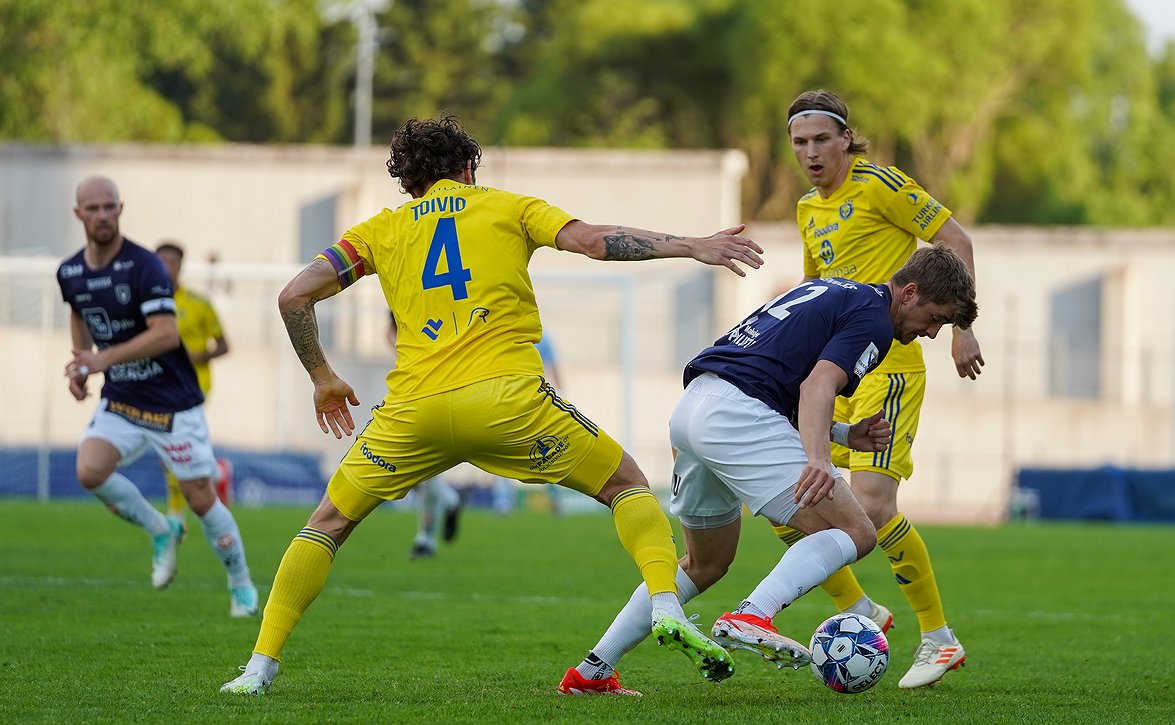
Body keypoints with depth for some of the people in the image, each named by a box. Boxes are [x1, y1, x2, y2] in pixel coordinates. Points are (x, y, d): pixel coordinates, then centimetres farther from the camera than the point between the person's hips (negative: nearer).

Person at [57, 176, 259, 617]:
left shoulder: (144, 266, -20)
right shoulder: (69, 274, 0)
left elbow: (165, 334, -28)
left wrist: (102, 360, -31)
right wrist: (80, 365, 9)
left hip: (172, 403, -5)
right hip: (119, 403, 5)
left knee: (200, 499, 0)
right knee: (90, 471, -20)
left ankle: (241, 585, 23)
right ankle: (160, 532, 5)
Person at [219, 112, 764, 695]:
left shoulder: (383, 229, 18)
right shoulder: (508, 208, 15)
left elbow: (294, 296, 11)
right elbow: (592, 240, -1)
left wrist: (322, 378, 23)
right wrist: (691, 247, 0)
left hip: (414, 408, 2)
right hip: (509, 399, -1)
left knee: (329, 522, 19)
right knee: (626, 483, 16)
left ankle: (260, 666, 8)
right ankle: (666, 607, -7)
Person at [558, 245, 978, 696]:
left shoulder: (834, 292, 28)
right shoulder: (872, 317, -2)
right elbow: (817, 385, -20)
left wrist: (846, 435, 18)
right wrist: (817, 458, -35)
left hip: (691, 409, 10)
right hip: (737, 415, -10)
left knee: (705, 564, 26)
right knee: (853, 532, -12)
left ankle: (592, 672, 25)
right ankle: (750, 617, -31)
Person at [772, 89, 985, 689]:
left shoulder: (877, 184, -8)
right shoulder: (810, 209, 16)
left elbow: (955, 240, -7)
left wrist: (960, 328, -10)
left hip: (888, 364, -8)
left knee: (871, 504, -19)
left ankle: (938, 638, -4)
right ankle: (860, 612, 17)